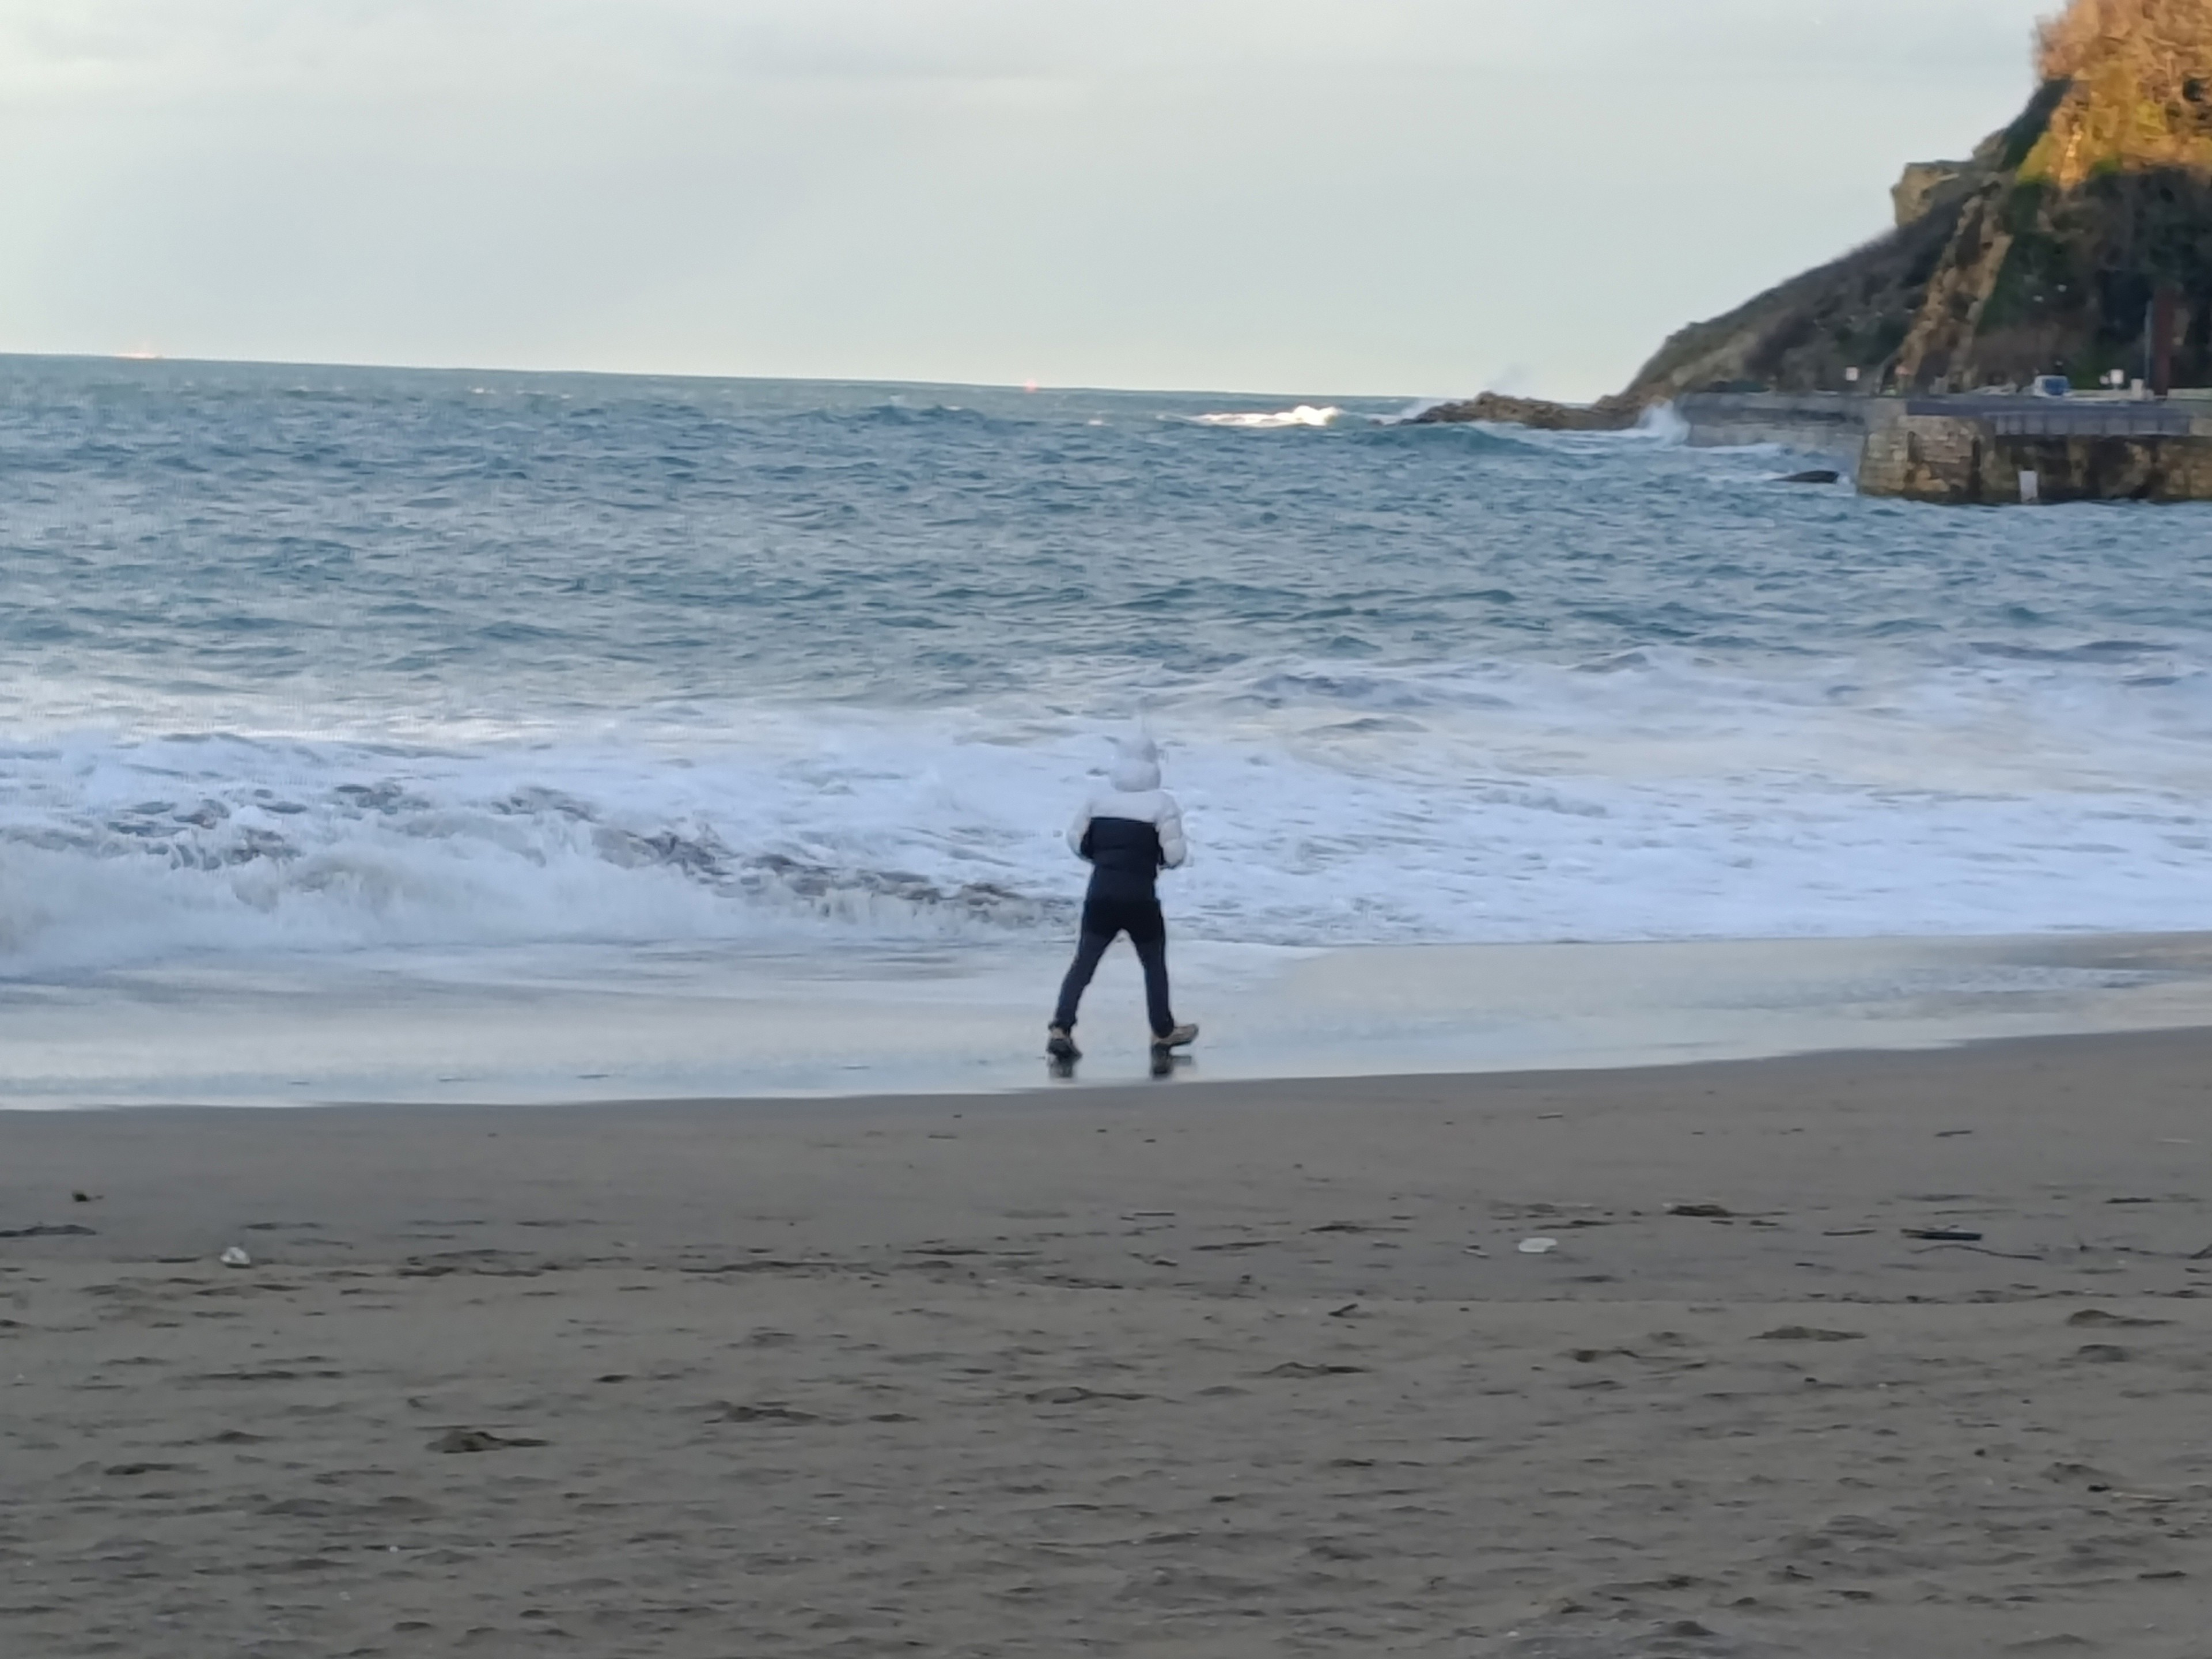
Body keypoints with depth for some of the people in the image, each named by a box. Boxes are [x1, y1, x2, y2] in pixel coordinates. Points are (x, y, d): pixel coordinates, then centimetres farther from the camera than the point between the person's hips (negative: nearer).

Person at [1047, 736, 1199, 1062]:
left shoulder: (1100, 799, 5)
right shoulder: (1162, 803, -6)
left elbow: (1077, 840, 9)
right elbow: (1175, 854, -10)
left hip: (1101, 894, 3)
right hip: (1140, 898, -3)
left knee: (1084, 962, 6)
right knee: (1154, 963, 17)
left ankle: (1061, 1030, -7)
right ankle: (1163, 1032, 26)